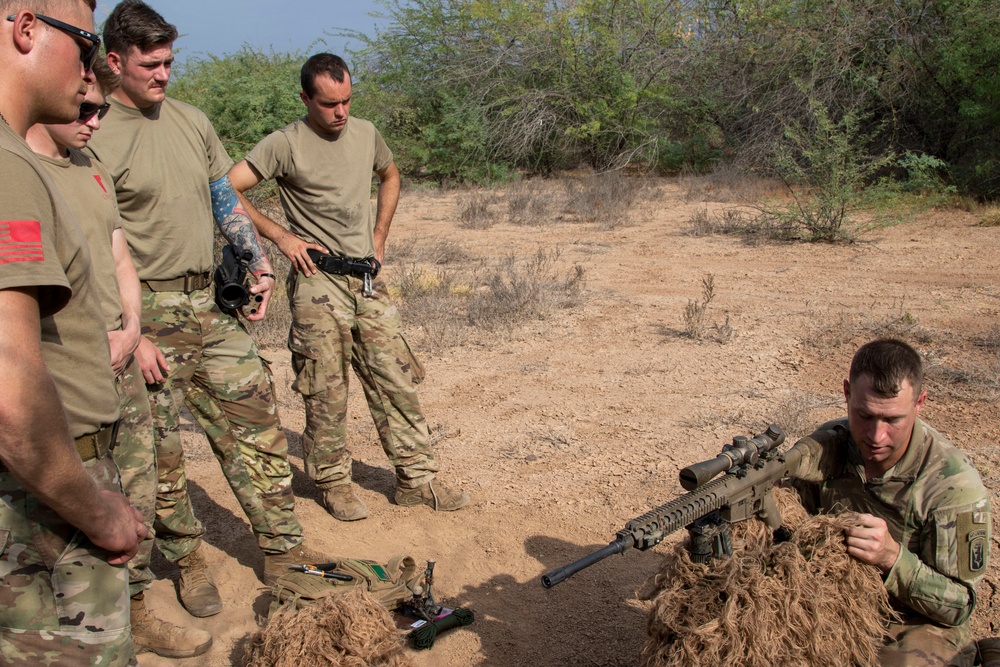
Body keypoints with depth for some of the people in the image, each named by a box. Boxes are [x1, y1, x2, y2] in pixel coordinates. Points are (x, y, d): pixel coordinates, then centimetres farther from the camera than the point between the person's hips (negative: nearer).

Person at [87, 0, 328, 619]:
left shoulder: (193, 120, 10)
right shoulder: (95, 139, -8)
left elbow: (227, 200, 18)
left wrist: (259, 262, 5)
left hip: (213, 301, 6)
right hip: (150, 311, -5)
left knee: (261, 422, 5)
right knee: (162, 447, 4)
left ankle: (283, 550, 16)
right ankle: (190, 560, 24)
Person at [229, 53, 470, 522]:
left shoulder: (365, 133, 10)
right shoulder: (285, 144, -7)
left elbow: (390, 176, 28)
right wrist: (279, 236, -10)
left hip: (367, 281, 5)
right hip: (319, 283, -5)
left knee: (397, 382, 5)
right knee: (326, 392, 1)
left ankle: (416, 480, 15)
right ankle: (334, 483, 18)